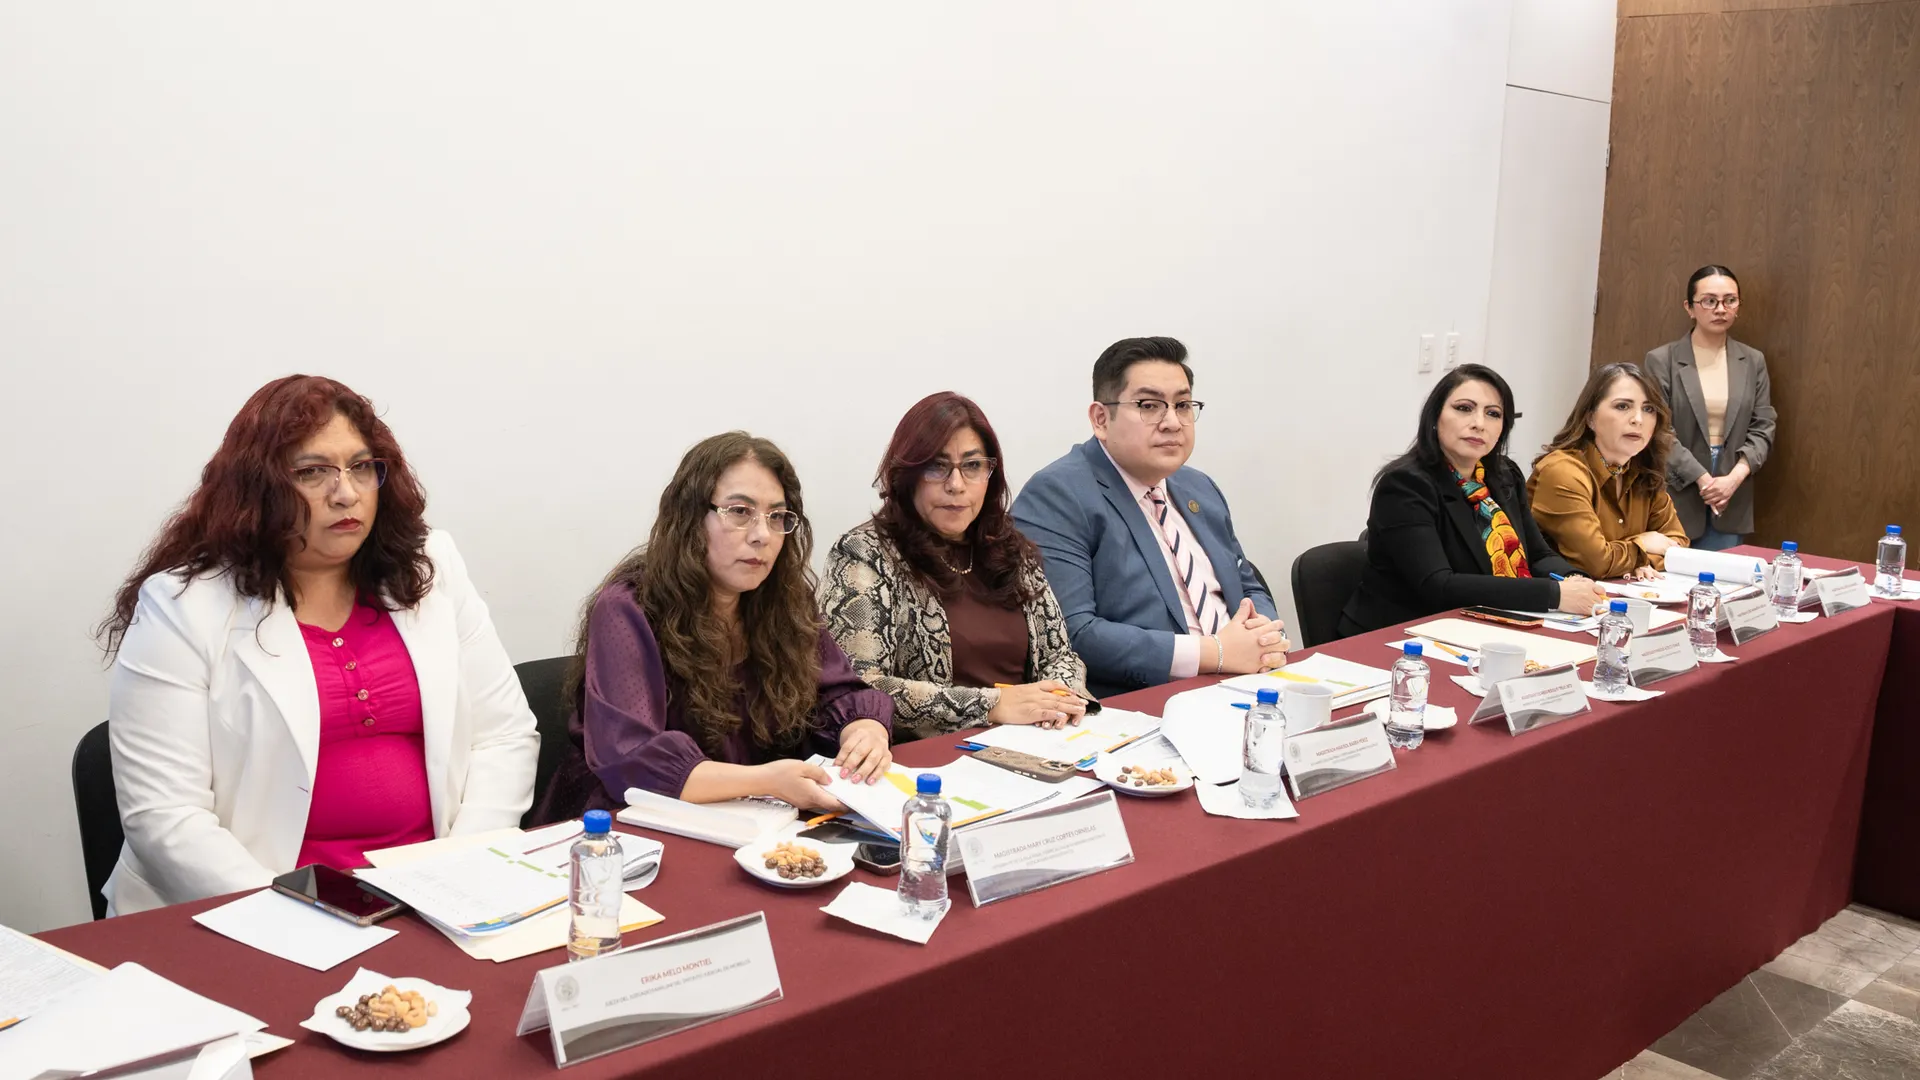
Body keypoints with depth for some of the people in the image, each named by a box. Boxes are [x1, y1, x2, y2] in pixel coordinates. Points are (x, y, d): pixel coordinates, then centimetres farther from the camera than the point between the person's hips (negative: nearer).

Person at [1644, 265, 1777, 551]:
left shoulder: (1753, 361, 9)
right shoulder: (1662, 360, -3)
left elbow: (1763, 428, 5)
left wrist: (1734, 478, -11)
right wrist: (1702, 479, -15)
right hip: (1676, 498, -3)